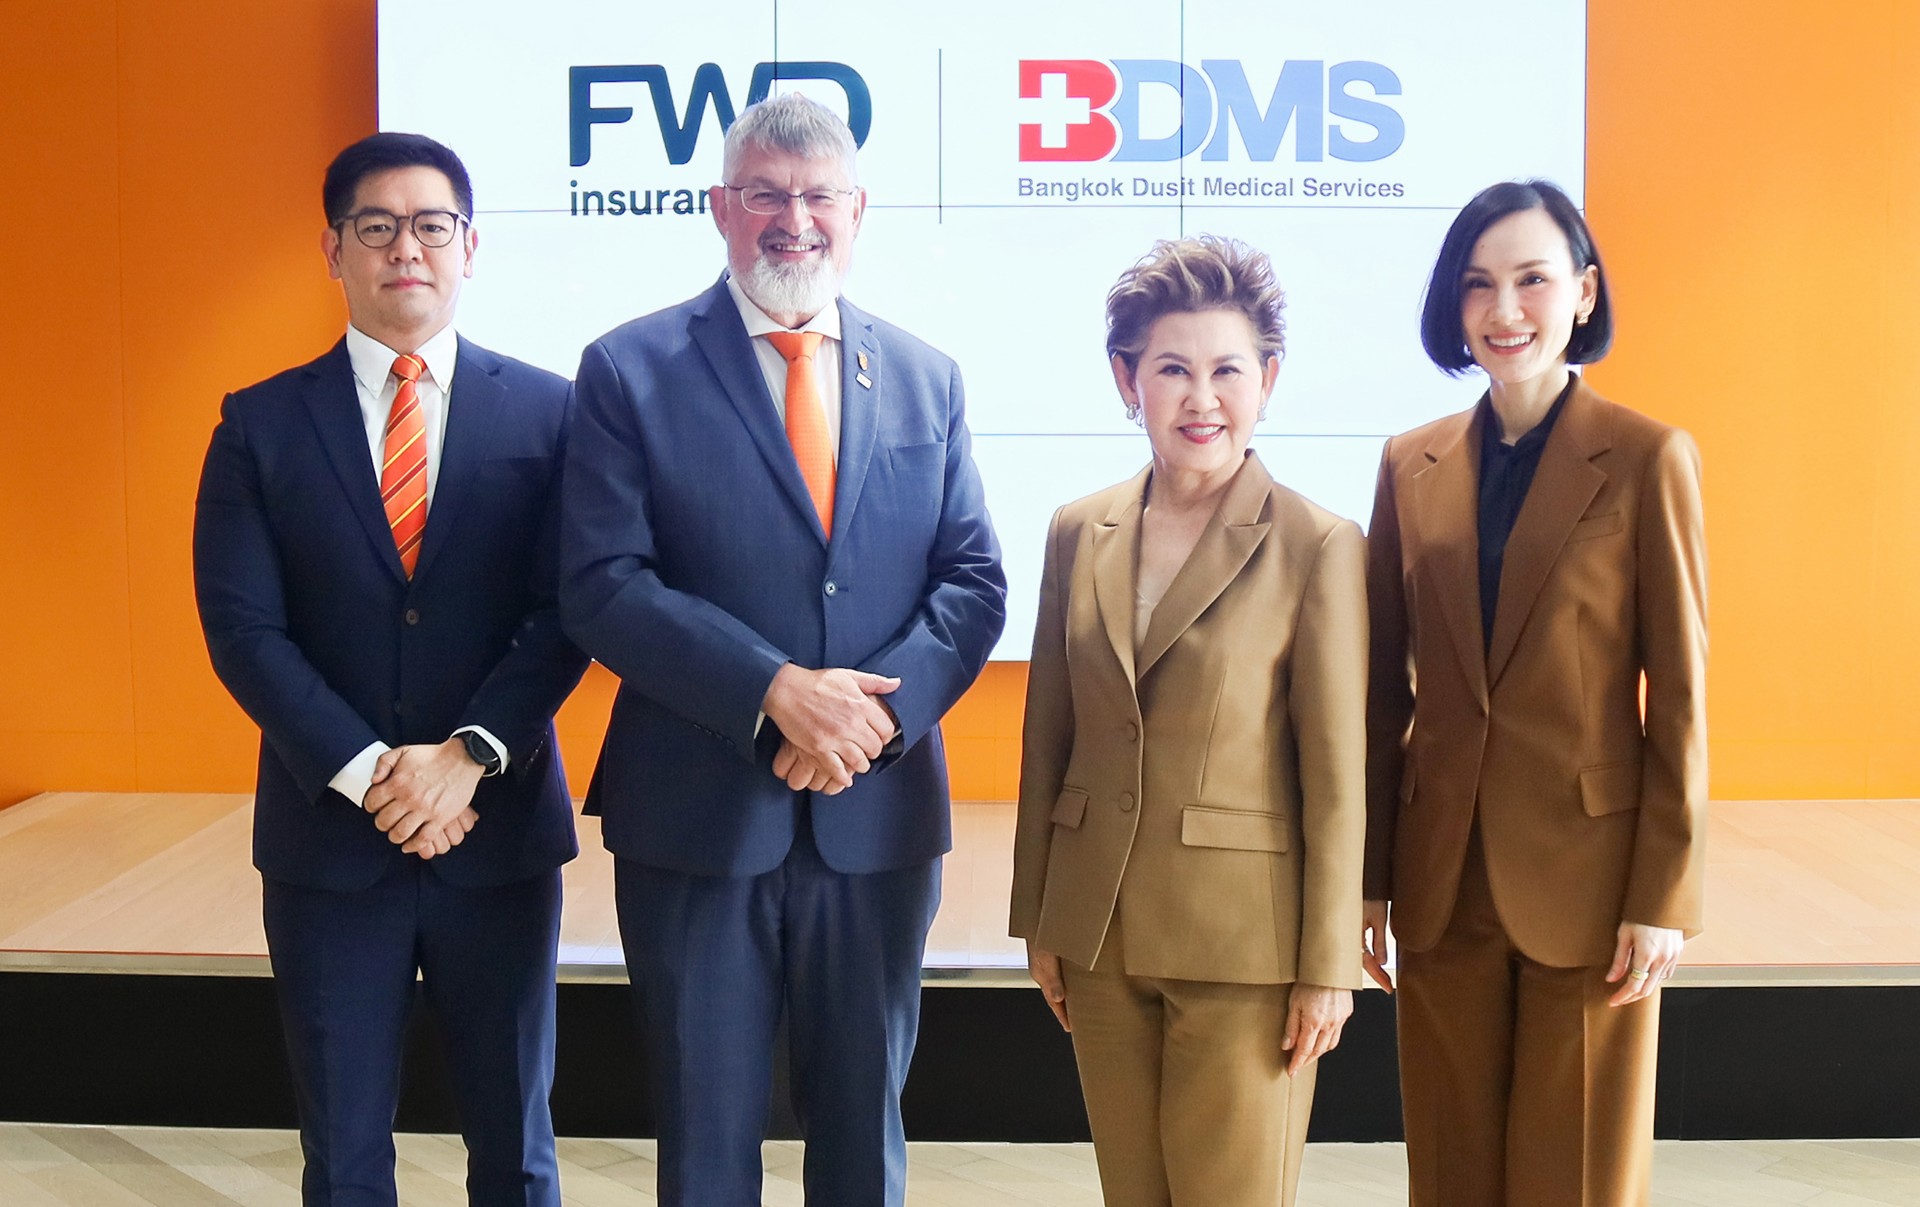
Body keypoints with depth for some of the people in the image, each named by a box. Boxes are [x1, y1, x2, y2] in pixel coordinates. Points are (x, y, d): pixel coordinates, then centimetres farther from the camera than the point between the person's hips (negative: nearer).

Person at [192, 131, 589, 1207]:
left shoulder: (546, 411, 1)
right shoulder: (262, 424, 2)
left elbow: (566, 613, -5)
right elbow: (243, 629, -4)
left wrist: (469, 756, -17)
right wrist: (367, 774, -15)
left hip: (500, 830, 0)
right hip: (326, 837, 1)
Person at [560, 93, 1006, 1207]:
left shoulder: (926, 380, 8)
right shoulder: (631, 370, -3)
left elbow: (973, 579, 4)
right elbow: (602, 585, -11)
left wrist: (880, 706, -13)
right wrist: (779, 691, -20)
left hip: (880, 813, 3)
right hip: (697, 819, -2)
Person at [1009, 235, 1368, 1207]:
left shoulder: (1319, 548, -9)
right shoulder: (1078, 533, 5)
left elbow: (1336, 778, -8)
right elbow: (1047, 740, 10)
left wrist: (1328, 968, -8)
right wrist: (1038, 919, 10)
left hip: (1245, 942, -4)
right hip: (1100, 930, 4)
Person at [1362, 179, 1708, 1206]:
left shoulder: (1646, 458, -6)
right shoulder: (1412, 464, 5)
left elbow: (1678, 696, -6)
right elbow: (1385, 688, 7)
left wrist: (1664, 896, -9)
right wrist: (1368, 876, 6)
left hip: (1586, 873, -3)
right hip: (1442, 876, 4)